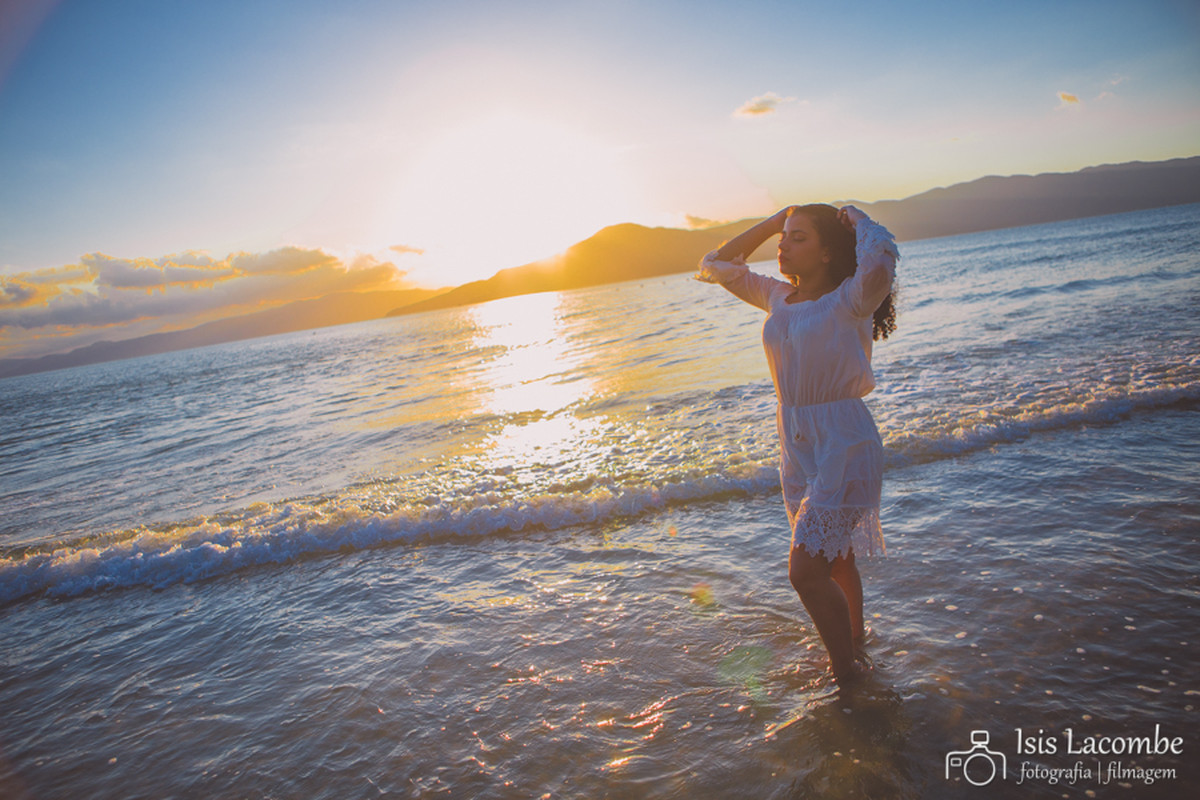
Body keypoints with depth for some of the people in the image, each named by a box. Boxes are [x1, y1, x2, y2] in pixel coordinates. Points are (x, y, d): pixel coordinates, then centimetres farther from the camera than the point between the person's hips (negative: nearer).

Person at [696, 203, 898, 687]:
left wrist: (858, 221, -14)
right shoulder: (779, 297, 6)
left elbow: (880, 260, -35)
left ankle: (848, 676, 10)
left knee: (806, 571, -11)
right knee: (833, 561, 21)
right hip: (796, 446, 7)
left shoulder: (849, 300, -13)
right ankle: (856, 650, 42)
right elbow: (716, 265, 16)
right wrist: (773, 221, 9)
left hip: (843, 445, -7)